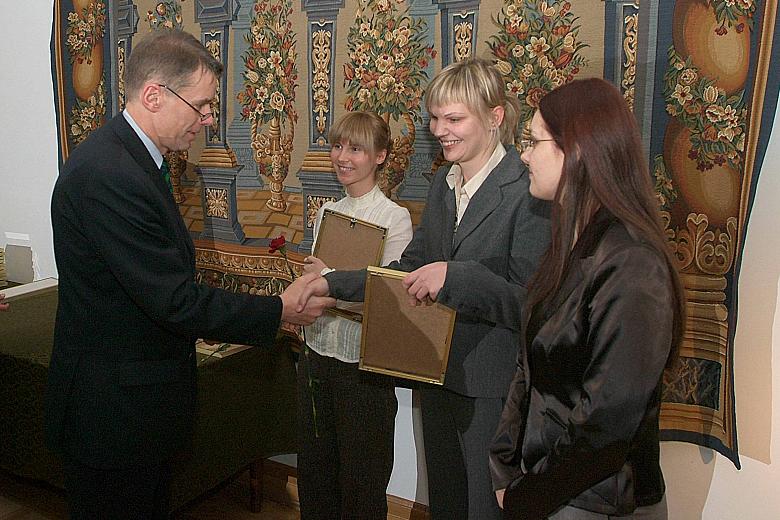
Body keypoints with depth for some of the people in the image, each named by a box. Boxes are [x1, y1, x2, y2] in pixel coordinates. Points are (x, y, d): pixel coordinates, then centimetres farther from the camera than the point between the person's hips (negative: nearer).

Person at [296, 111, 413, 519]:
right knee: (314, 474, 21)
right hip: (317, 356, 6)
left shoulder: (394, 217, -13)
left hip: (363, 367, -6)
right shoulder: (327, 212, 7)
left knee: (361, 486, 12)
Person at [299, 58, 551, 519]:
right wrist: (336, 284, 1)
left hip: (494, 390, -7)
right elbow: (409, 269, 11)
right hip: (439, 377, 8)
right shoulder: (443, 183, 8)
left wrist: (455, 276, -34)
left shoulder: (530, 191, -18)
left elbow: (531, 301, -22)